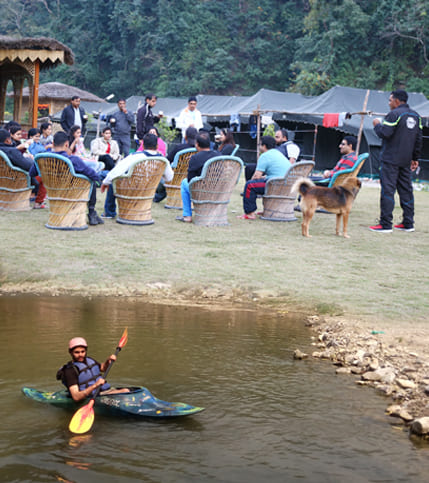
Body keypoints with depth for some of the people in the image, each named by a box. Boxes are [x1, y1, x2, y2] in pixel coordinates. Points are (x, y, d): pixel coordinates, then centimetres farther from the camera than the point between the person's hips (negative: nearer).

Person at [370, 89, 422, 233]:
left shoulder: (394, 114, -12)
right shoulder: (416, 116, 13)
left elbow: (384, 134, -20)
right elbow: (418, 139, 16)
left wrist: (377, 125, 0)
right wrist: (415, 158, 21)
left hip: (390, 160, -8)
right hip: (406, 161, 8)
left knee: (387, 190, -6)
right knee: (406, 190, 12)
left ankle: (385, 224, -8)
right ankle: (408, 223, 15)